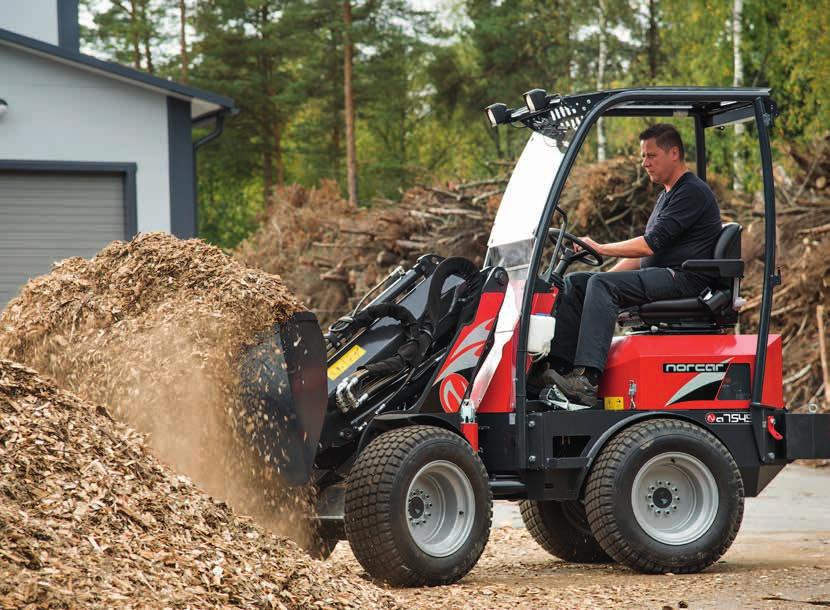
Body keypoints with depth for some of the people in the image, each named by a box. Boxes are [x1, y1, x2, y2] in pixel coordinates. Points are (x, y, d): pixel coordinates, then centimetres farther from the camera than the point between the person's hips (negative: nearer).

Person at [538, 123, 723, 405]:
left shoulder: (693, 192, -8)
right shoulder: (666, 196, 25)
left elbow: (651, 243, -17)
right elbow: (644, 253, 27)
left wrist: (601, 248, -10)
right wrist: (607, 275, 13)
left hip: (683, 279, -10)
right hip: (657, 277, 10)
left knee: (603, 285, -29)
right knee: (573, 283, -2)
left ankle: (587, 379, -42)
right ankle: (560, 364, -16)